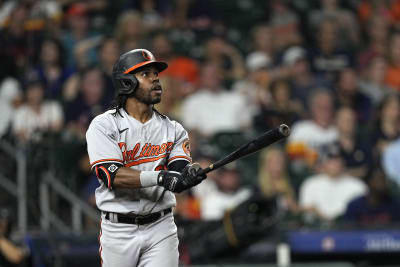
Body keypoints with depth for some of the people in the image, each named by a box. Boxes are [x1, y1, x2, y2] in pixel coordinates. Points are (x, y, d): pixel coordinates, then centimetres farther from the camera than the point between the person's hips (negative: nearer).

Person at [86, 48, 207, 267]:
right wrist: (159, 177, -29)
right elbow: (111, 175, -17)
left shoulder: (173, 130, 9)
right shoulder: (104, 125, -2)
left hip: (161, 227, 2)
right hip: (118, 230, -2)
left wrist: (189, 174, -30)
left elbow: (176, 181, -4)